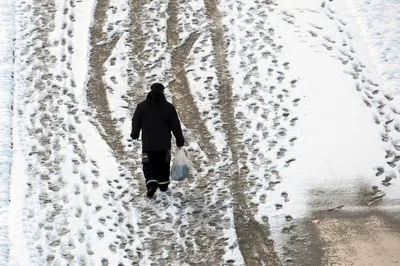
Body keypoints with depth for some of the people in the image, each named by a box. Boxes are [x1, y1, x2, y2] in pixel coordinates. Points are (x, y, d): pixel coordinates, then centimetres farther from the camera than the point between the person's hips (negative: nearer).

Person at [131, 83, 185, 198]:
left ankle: (151, 183, -16)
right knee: (163, 164, 19)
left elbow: (135, 122, 4)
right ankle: (163, 184, 28)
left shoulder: (142, 106, -7)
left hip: (148, 143, -1)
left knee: (149, 164, 5)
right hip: (164, 144, 1)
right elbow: (176, 126, -3)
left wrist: (135, 134, 24)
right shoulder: (169, 107, -7)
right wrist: (180, 140, 7)